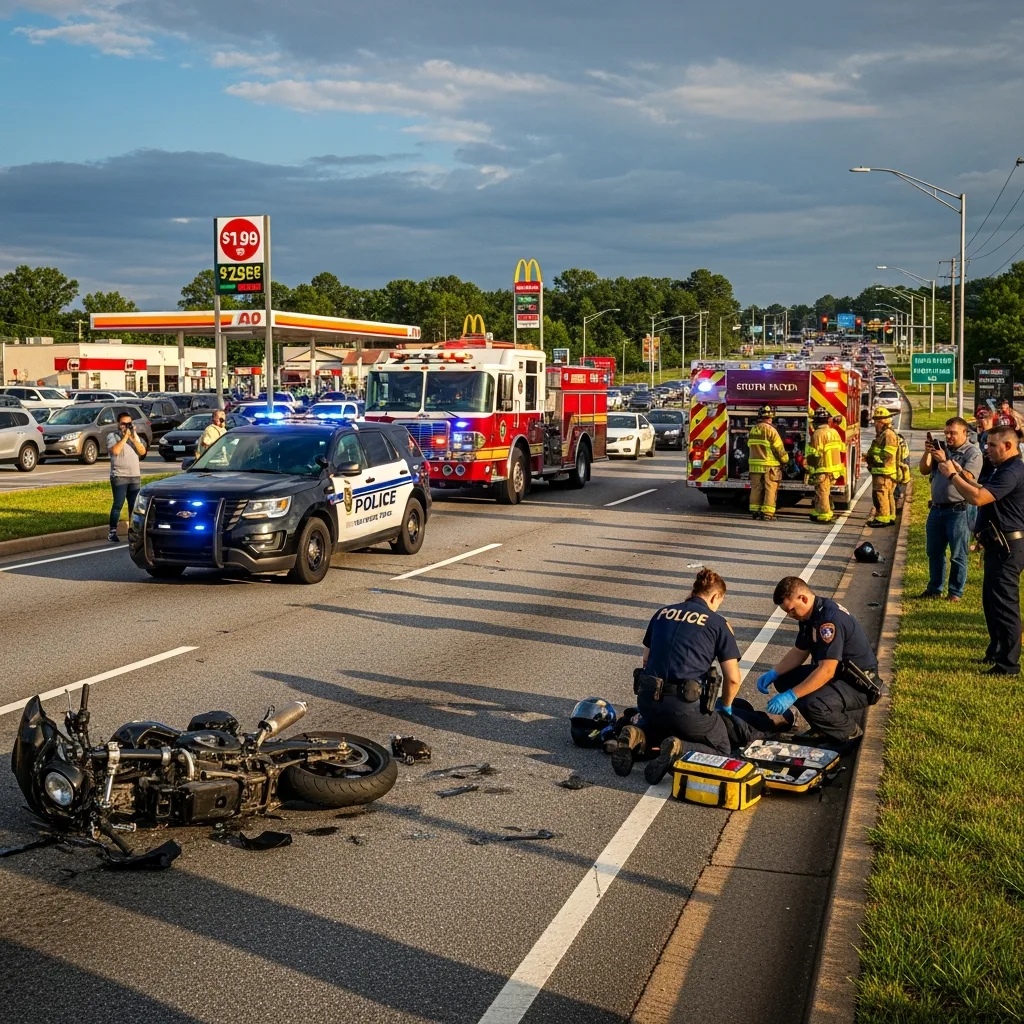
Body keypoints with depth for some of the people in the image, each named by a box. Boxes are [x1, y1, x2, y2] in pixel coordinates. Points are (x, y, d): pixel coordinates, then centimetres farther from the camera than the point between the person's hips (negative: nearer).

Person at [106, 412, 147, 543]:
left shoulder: (135, 436, 14)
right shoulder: (112, 436, -2)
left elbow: (143, 452, 2)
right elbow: (115, 450, -20)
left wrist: (133, 437, -9)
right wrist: (125, 436, -14)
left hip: (135, 476, 5)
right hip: (119, 476, -5)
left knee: (135, 505, 7)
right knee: (118, 504, -10)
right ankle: (112, 532, -7)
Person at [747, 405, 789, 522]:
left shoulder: (753, 429, 7)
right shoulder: (770, 430, -13)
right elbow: (779, 448, -11)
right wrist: (785, 460, 4)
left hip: (755, 464, 6)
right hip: (770, 466, -6)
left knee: (756, 488, 10)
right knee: (770, 489, -1)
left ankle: (755, 511, 13)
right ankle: (767, 513, -3)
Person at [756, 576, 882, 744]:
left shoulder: (830, 619, -29)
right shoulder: (810, 614, 2)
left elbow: (827, 671, -33)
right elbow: (799, 652, 14)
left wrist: (791, 696, -33)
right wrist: (773, 673, 0)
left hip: (859, 685, -10)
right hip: (837, 674, 10)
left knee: (813, 704, -33)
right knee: (783, 680, 2)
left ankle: (851, 733, -3)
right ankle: (823, 729, 12)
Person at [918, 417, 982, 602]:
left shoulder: (972, 452, -5)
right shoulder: (941, 448, 13)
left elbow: (967, 477, -20)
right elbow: (924, 471, 9)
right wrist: (927, 453, -7)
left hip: (958, 510, -6)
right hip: (937, 509, 6)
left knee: (958, 555, 1)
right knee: (934, 552, 13)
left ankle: (956, 592, 9)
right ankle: (935, 589, 23)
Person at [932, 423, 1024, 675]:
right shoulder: (1001, 469, 15)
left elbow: (978, 497, -29)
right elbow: (979, 488, 21)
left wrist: (952, 475, -18)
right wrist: (958, 471, 9)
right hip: (998, 544, 11)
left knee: (1003, 603, -9)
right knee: (991, 600, 20)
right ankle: (996, 651, 32)